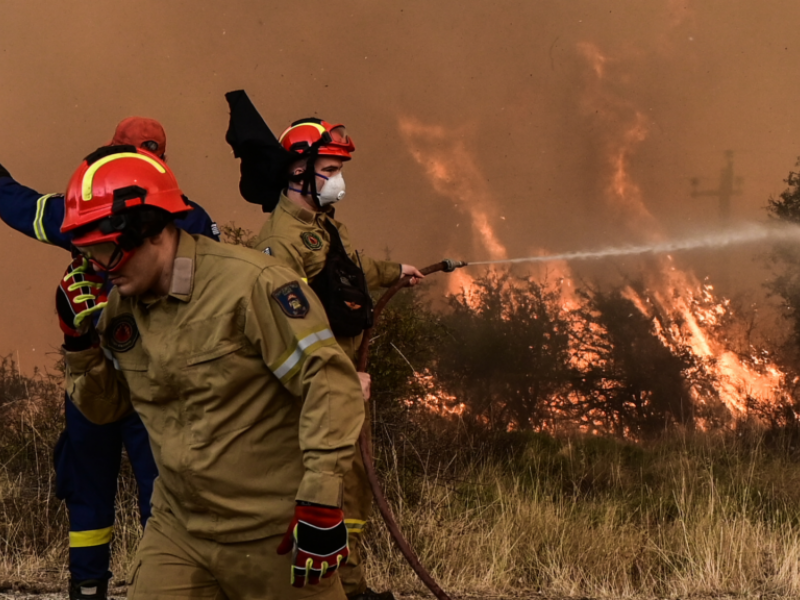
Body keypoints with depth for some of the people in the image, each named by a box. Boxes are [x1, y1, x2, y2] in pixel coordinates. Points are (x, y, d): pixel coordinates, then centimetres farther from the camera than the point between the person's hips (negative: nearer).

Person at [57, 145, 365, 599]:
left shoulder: (250, 284, -18)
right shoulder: (120, 307, 4)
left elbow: (330, 380, -18)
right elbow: (105, 408, 16)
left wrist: (320, 499, -22)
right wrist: (80, 340, -2)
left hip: (273, 537, -5)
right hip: (179, 531, 6)